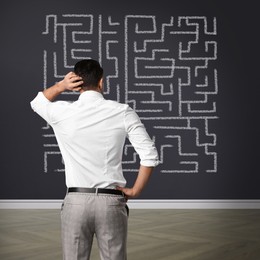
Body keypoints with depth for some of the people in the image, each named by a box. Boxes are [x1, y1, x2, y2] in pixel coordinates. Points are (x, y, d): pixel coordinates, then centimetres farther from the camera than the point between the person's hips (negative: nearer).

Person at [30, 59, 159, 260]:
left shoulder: (62, 112, -1)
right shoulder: (123, 112, -3)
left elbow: (37, 102, 23)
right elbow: (150, 155, -7)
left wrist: (61, 86, 7)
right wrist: (135, 191, 3)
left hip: (76, 201, 1)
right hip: (111, 201, 0)